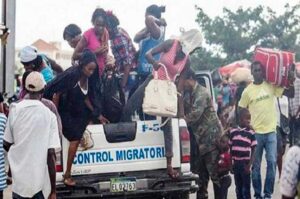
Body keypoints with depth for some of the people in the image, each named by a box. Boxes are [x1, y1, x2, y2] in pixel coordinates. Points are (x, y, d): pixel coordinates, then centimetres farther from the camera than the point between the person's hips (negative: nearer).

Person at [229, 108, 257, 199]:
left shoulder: (251, 133, -5)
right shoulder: (233, 132, 2)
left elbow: (253, 151, -4)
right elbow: (231, 149, 9)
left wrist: (249, 165, -12)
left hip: (245, 164, -3)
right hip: (236, 164, 3)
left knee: (246, 189, 1)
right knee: (238, 189, 11)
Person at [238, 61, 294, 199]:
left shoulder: (271, 86, 0)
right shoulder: (247, 91, -4)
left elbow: (290, 95, 2)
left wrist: (291, 83, -15)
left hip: (271, 131, 1)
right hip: (255, 132, -1)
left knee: (272, 162, 0)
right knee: (256, 165, 6)